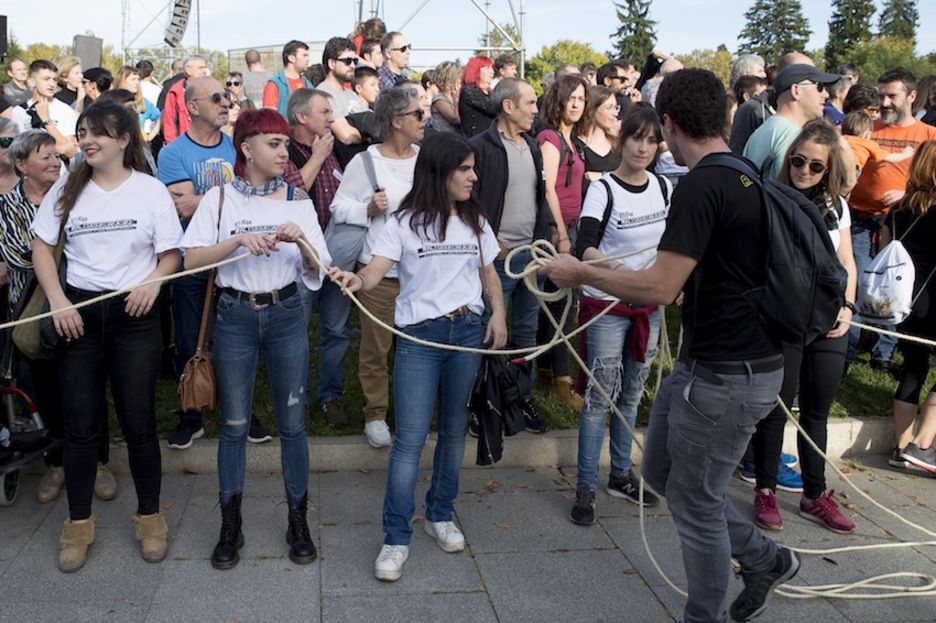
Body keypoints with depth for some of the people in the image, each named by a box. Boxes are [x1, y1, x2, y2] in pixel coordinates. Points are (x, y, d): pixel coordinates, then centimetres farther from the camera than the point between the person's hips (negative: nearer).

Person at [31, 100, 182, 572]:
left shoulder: (150, 191, 0)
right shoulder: (67, 189, 6)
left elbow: (171, 254, 1)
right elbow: (41, 246, 7)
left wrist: (152, 281, -19)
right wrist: (57, 300, -7)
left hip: (134, 316, -2)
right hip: (78, 312, 2)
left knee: (138, 422, 2)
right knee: (80, 423, 5)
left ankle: (149, 514, 20)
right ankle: (78, 521, 21)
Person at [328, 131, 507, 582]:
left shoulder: (475, 221, 10)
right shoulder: (405, 222, -4)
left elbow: (489, 275, 17)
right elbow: (376, 269, -15)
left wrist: (498, 314, 2)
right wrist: (356, 279, -37)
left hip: (468, 332, 5)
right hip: (420, 336, -4)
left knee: (454, 428, 13)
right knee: (410, 439, -6)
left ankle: (440, 515, 31)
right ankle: (396, 539, 2)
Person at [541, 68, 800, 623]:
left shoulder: (702, 186, -21)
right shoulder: (747, 178, 9)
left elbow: (660, 288, -23)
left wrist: (582, 274, -12)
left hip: (725, 377, -10)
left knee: (695, 502, 6)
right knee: (663, 470, 21)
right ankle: (765, 560, 33)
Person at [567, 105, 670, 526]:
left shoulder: (664, 188, 5)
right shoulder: (603, 190, -12)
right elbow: (584, 246, -24)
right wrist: (610, 264, -42)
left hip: (648, 305, 6)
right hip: (607, 305, -6)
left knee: (632, 395, 15)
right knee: (600, 397, -2)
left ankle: (621, 476, 29)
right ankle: (586, 488, 8)